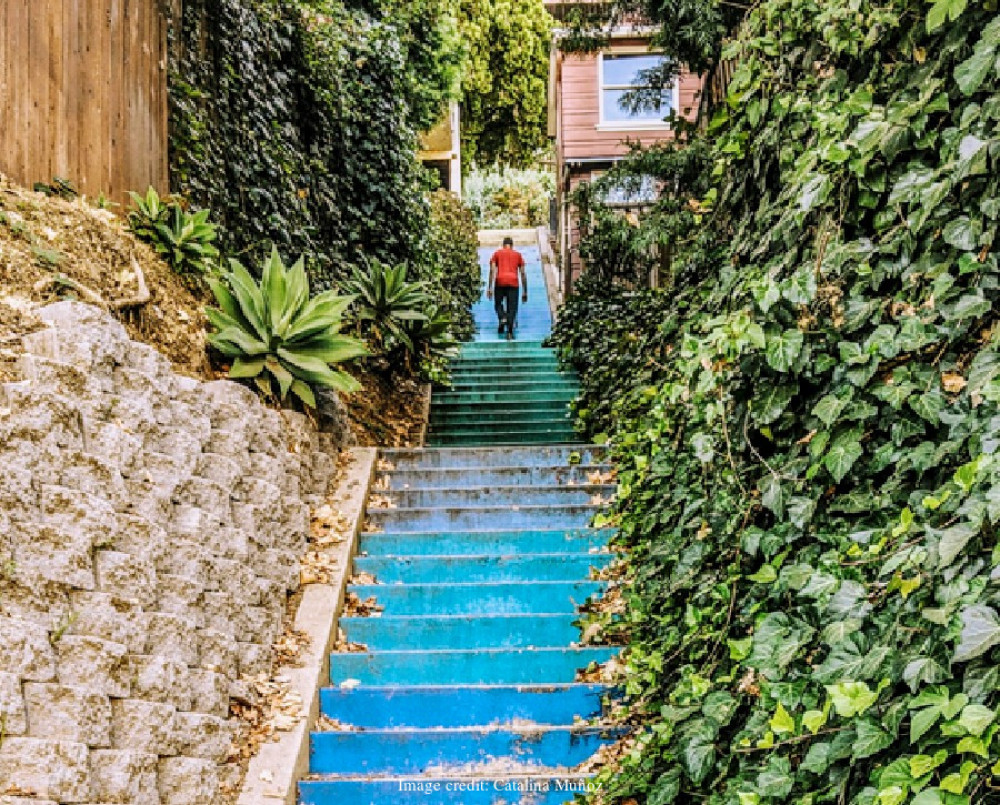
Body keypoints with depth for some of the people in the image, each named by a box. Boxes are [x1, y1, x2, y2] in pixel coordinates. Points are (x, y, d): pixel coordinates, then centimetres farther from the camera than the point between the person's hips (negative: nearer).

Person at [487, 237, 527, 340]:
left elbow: (492, 271, 3)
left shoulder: (497, 253, 15)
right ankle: (510, 332, -11)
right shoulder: (518, 254, 19)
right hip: (513, 283, 1)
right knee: (512, 308, 1)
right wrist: (525, 292, 18)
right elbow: (523, 274, 15)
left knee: (498, 303, 17)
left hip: (500, 282, 0)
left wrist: (489, 288, 0)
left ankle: (502, 318, -12)